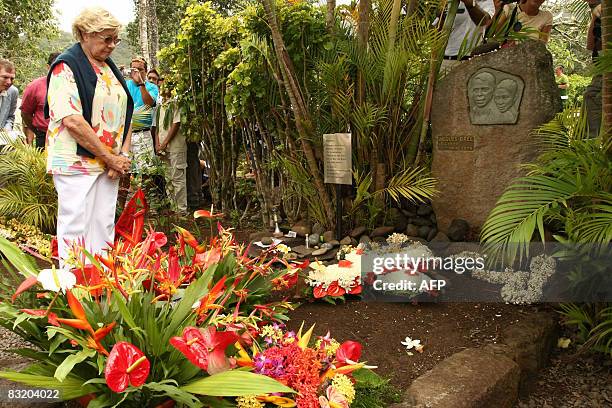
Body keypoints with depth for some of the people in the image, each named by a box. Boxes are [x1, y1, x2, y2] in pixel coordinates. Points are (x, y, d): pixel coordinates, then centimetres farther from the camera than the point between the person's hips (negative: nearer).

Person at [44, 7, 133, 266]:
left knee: (104, 227, 9)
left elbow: (124, 114, 16)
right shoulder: (66, 67, -8)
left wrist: (123, 155, 0)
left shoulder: (110, 68, 15)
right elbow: (71, 120, -18)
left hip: (109, 164, 7)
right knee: (76, 228, -3)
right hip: (76, 163, -7)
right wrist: (111, 157, -15)